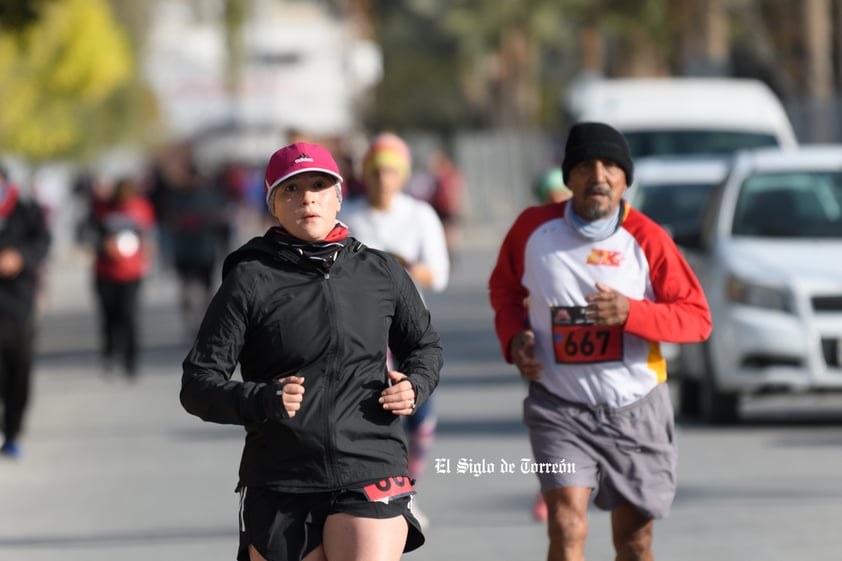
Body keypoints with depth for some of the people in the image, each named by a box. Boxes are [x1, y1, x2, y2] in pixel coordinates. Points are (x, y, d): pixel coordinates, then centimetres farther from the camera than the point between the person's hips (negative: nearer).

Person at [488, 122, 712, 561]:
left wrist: (631, 312, -25)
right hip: (559, 408, -1)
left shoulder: (647, 239, -9)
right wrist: (513, 336, -6)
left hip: (635, 408, 1)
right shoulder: (533, 228, -5)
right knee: (567, 525, -19)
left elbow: (697, 318, -8)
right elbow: (503, 286, 15)